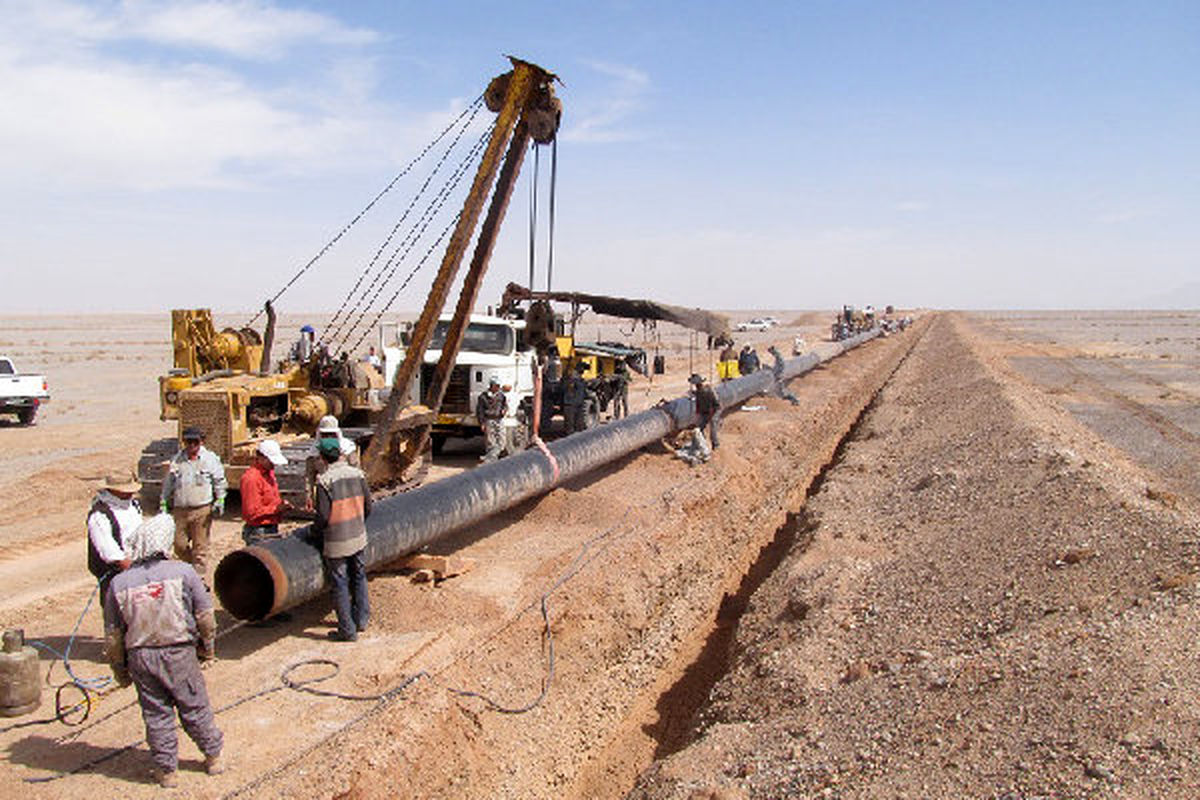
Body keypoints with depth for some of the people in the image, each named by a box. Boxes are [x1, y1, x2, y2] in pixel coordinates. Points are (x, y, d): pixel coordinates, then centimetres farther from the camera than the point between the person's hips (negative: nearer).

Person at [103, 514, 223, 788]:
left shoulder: (118, 583, -6)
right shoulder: (183, 573, -12)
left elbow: (113, 636, 1)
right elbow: (205, 617, -6)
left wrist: (120, 669, 15)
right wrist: (208, 648, 11)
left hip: (140, 657, 2)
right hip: (180, 654, -1)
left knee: (156, 713, 15)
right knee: (194, 708, 15)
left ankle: (166, 770, 27)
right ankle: (213, 757, 29)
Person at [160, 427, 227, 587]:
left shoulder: (210, 458, 3)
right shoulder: (176, 460, 11)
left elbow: (220, 482, 5)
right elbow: (168, 485, 18)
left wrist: (220, 501, -3)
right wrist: (164, 504, 14)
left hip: (202, 510, -3)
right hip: (180, 509, 3)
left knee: (200, 547, 0)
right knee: (179, 546, 6)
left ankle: (201, 580, 6)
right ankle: (191, 568, 31)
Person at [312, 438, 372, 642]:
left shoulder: (325, 481, -18)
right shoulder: (357, 474, -2)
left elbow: (323, 516, -18)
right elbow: (368, 506, 4)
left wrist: (315, 531, 1)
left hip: (336, 542, -5)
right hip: (358, 537, 5)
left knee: (340, 583, 5)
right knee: (358, 577, 20)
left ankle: (347, 630, 12)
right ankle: (361, 619, 32)